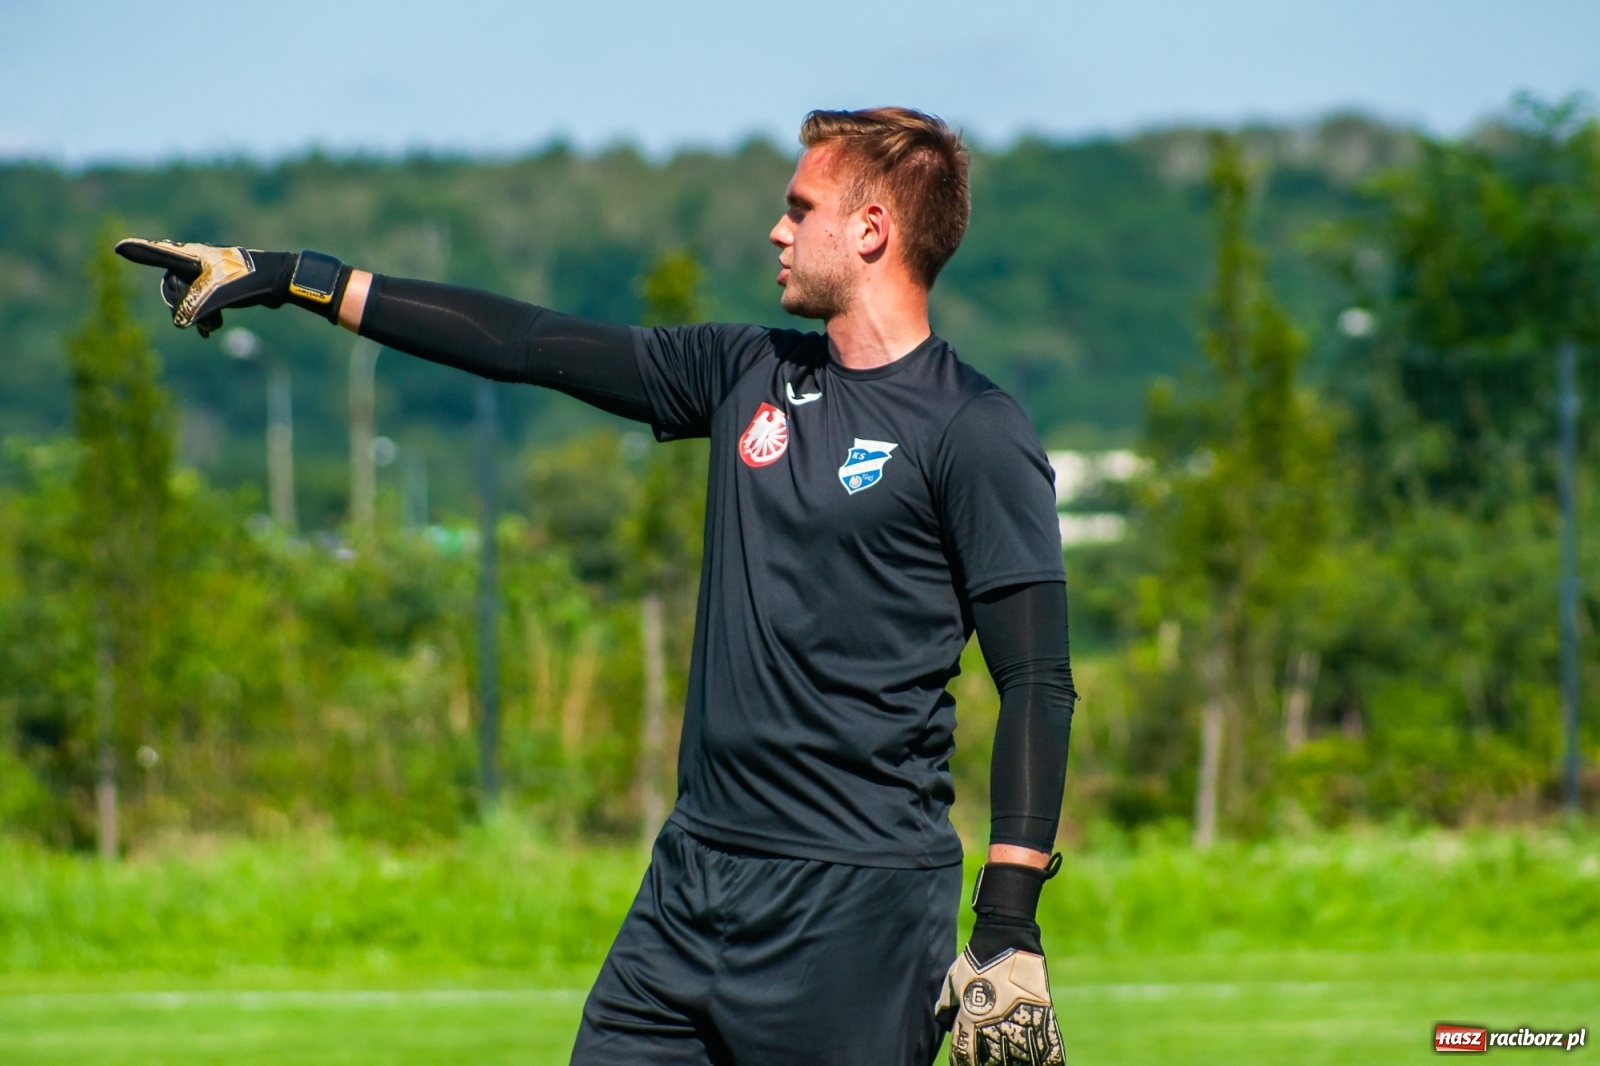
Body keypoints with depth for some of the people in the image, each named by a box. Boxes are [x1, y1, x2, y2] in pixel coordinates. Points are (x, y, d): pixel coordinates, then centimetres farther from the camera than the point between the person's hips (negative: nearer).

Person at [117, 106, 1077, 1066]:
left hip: (858, 907, -7)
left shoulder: (976, 434, -6)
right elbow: (525, 344, 18)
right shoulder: (749, 374, 13)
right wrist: (289, 280, 18)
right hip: (694, 874, 7)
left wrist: (1010, 929, -18)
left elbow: (1039, 686, -10)